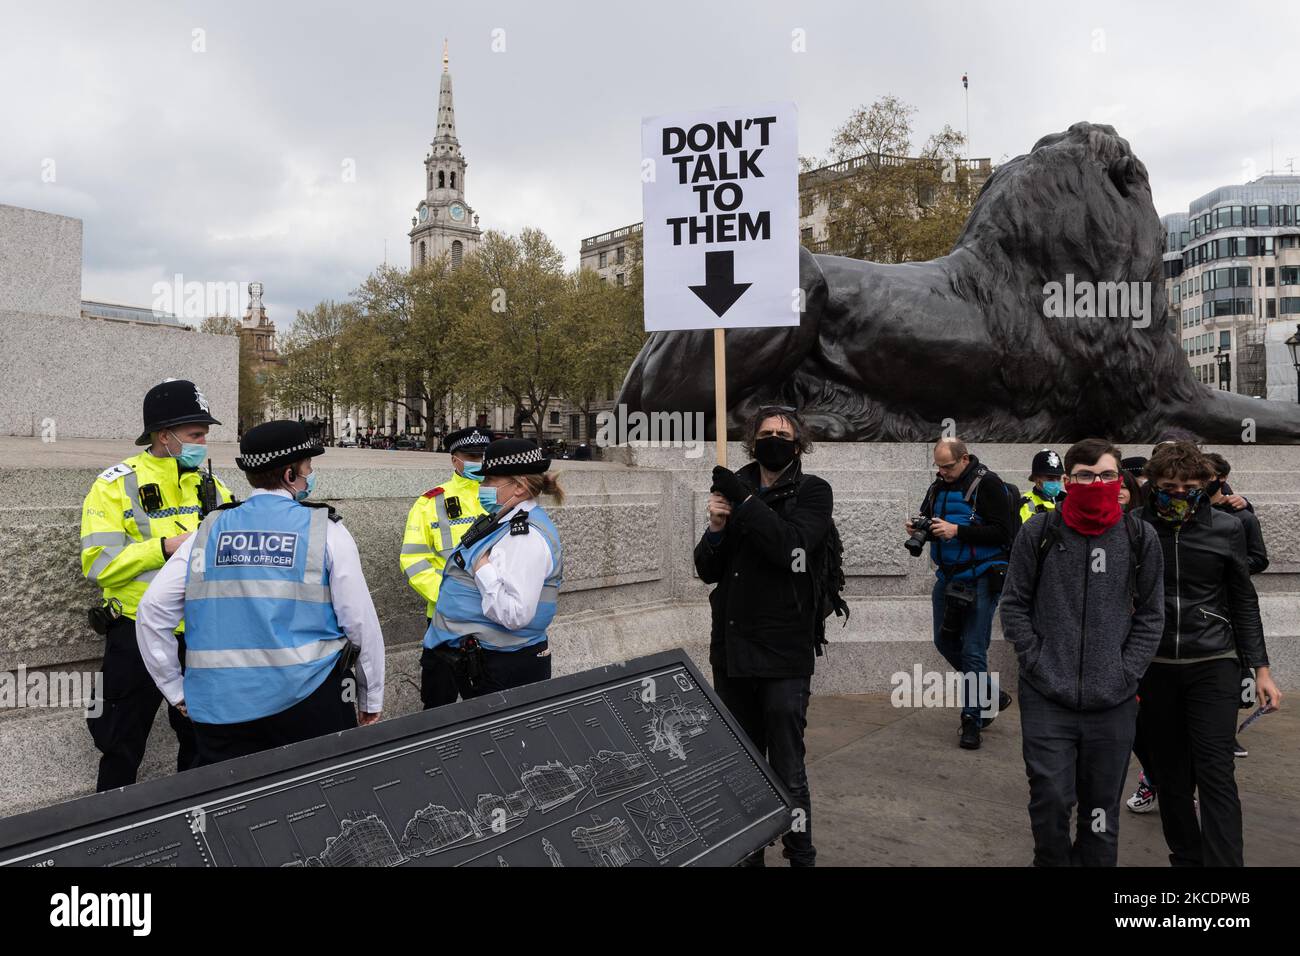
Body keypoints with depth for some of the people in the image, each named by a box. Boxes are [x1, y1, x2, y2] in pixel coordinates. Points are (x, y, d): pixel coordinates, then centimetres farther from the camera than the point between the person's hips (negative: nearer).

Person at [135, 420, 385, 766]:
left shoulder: (209, 531, 5)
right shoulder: (325, 532, -4)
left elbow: (152, 610, 4)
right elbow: (361, 622, -4)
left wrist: (176, 691, 12)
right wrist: (372, 702, 7)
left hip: (222, 709, 3)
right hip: (309, 704, -3)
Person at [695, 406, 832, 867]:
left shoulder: (812, 491, -1)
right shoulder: (735, 487, 8)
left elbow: (792, 548, -20)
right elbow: (707, 571, 7)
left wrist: (745, 501, -20)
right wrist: (716, 528, -10)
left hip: (784, 654, -4)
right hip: (731, 650, 4)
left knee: (787, 772, -1)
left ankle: (801, 855, 18)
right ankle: (747, 851, 29)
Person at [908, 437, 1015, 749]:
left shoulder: (987, 484, -12)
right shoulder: (938, 486, 9)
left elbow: (1001, 532, -18)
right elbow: (929, 520, 20)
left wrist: (957, 530, -26)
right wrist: (919, 528, -4)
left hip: (980, 580, -7)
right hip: (947, 577, 8)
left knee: (973, 651, -3)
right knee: (945, 641, 13)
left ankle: (972, 721, 10)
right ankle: (991, 696, 32)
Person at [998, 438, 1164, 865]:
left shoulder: (1140, 537, 2)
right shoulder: (1037, 533, -2)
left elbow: (1151, 614, 7)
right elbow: (1013, 604, 3)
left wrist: (1126, 673, -2)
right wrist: (1038, 663, -5)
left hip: (1114, 703, 2)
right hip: (1046, 698, -1)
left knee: (1102, 808, 12)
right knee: (1050, 799, -1)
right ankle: (1052, 862, 24)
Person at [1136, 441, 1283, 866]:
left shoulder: (1226, 529, -1)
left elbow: (1243, 602, 7)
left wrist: (1261, 668, 5)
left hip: (1213, 665, -1)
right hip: (1154, 667, 1)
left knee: (1215, 775, -5)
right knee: (1170, 776, 9)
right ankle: (1186, 857, 24)